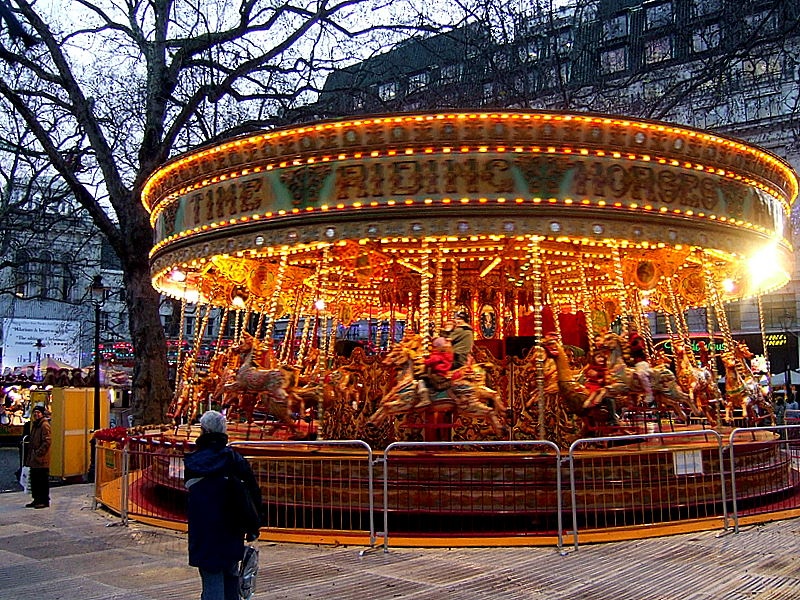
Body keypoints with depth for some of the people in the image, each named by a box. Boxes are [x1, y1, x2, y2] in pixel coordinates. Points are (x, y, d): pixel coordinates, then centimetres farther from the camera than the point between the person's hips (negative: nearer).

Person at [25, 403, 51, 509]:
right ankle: (37, 499, 22)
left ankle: (44, 501, 3)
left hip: (42, 460, -9)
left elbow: (47, 442, -18)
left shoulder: (45, 425, -11)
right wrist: (30, 455, 17)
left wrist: (38, 453, -19)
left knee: (43, 481, -3)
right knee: (34, 480, 13)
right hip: (34, 460, 9)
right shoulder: (35, 424, 17)